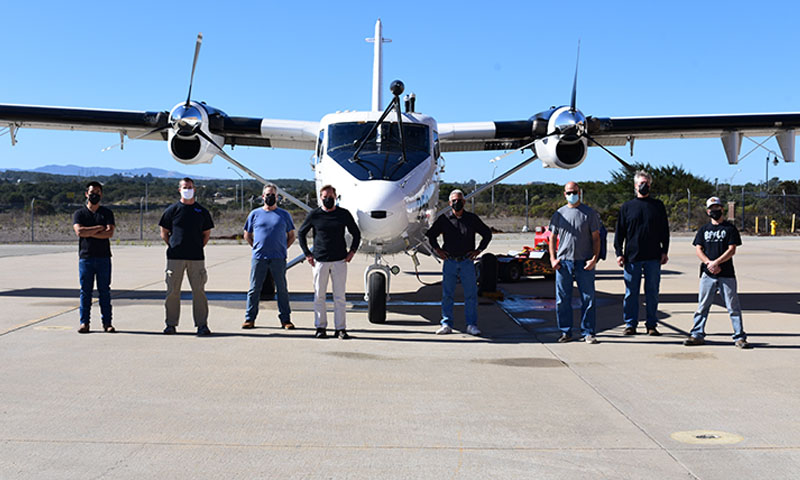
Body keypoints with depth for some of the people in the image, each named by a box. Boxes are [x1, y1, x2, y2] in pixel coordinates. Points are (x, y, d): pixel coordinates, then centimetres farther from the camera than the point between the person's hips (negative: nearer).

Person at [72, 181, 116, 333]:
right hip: (85, 257, 0)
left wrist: (89, 233, -9)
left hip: (103, 257, 0)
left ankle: (107, 322, 6)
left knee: (104, 291, 2)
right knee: (85, 291, 1)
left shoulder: (107, 213, 9)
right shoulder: (79, 213, 9)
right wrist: (98, 228, -6)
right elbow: (79, 231, -9)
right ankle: (84, 322, 6)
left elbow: (110, 233, -6)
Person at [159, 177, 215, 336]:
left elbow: (207, 233, 16)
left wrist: (199, 247, 5)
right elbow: (164, 232, 10)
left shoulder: (201, 211, 9)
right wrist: (172, 246, 1)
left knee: (199, 291, -1)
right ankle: (171, 324, 13)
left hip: (196, 257, 0)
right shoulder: (172, 210, 6)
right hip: (175, 257, 0)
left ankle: (202, 324, 3)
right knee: (172, 291, 3)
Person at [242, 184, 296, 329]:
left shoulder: (284, 215, 9)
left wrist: (282, 249, 3)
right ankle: (250, 319, 10)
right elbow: (247, 235, 17)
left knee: (282, 289, 2)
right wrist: (257, 247, 6)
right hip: (258, 258, 0)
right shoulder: (255, 214, 9)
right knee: (254, 289, 3)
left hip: (278, 259, 0)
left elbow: (291, 237, 14)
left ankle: (285, 319, 9)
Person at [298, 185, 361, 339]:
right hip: (320, 261, 0)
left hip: (340, 261, 0)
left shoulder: (344, 214, 4)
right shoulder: (314, 215, 2)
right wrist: (307, 253, 5)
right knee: (319, 296, 4)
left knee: (339, 296, 2)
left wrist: (352, 251, 4)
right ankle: (320, 327, 12)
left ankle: (341, 328, 6)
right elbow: (301, 233, 12)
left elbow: (356, 233, 15)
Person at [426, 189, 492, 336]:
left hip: (467, 262, 0)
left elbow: (487, 233, 14)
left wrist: (479, 250, 6)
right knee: (447, 294, 2)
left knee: (471, 294, -1)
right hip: (450, 262, 0)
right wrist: (437, 249, 7)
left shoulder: (472, 218, 4)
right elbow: (431, 234, 17)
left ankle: (471, 325, 7)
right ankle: (446, 324, 10)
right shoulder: (444, 218, 4)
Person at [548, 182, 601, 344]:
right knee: (563, 299, 3)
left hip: (584, 262, -2)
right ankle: (566, 332, 13)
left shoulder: (589, 213, 5)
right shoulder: (559, 214, 11)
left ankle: (587, 333, 7)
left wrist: (595, 258, -8)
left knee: (588, 298, -1)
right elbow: (552, 238, 14)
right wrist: (553, 258, 2)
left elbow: (596, 238, 4)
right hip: (563, 262, 2)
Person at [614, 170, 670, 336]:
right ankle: (630, 324, 10)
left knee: (652, 292, 4)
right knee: (631, 292, 2)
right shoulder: (627, 207, 8)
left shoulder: (658, 206, 10)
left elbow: (664, 231, 12)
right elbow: (619, 232, 7)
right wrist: (619, 253, -1)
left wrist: (664, 252, 4)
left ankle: (652, 324, 11)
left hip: (653, 257, 1)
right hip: (632, 257, 0)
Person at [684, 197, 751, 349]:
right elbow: (698, 249, 6)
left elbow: (731, 250, -5)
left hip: (727, 274, -3)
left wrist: (716, 262, -16)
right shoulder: (704, 229, 14)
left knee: (733, 306, -1)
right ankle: (697, 335, 10)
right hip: (707, 274, 3)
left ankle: (739, 337, 3)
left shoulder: (730, 228, 3)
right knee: (702, 305, 4)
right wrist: (709, 263, -11)